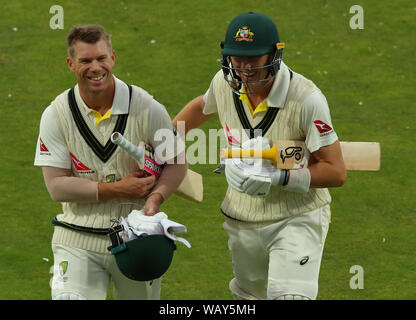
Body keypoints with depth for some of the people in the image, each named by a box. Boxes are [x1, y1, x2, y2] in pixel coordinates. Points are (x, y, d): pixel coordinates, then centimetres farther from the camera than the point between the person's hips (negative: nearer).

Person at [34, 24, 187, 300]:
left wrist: (156, 198, -17)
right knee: (68, 298, -20)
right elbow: (57, 186, -8)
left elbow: (176, 162, 3)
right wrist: (117, 189, -15)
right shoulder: (56, 115, -6)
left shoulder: (146, 108, -7)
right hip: (78, 242, -1)